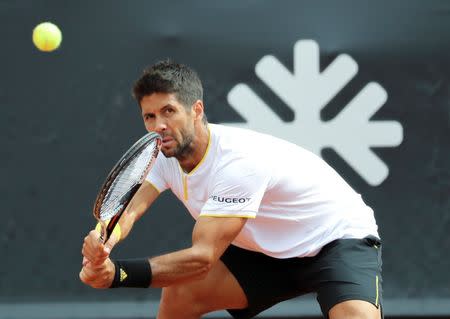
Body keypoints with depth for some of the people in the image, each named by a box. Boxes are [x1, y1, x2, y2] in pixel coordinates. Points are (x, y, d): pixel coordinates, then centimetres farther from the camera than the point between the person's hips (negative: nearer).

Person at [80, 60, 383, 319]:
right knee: (179, 293, -6)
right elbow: (130, 208, -20)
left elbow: (203, 257, -36)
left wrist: (118, 274, -46)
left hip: (340, 239, -8)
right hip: (271, 249, 8)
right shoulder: (164, 152, -8)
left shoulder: (238, 162, -33)